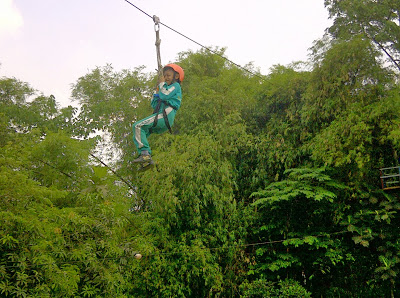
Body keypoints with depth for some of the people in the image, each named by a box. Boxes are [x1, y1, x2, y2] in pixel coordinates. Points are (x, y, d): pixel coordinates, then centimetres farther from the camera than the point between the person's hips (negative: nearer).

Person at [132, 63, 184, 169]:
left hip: (165, 115, -10)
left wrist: (162, 84, 7)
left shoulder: (175, 86, 10)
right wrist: (157, 91, 25)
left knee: (137, 126, -23)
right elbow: (154, 105, 33)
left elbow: (164, 95, -10)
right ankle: (147, 160, -9)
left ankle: (145, 154, -34)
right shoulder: (169, 88, 37)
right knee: (137, 136, 3)